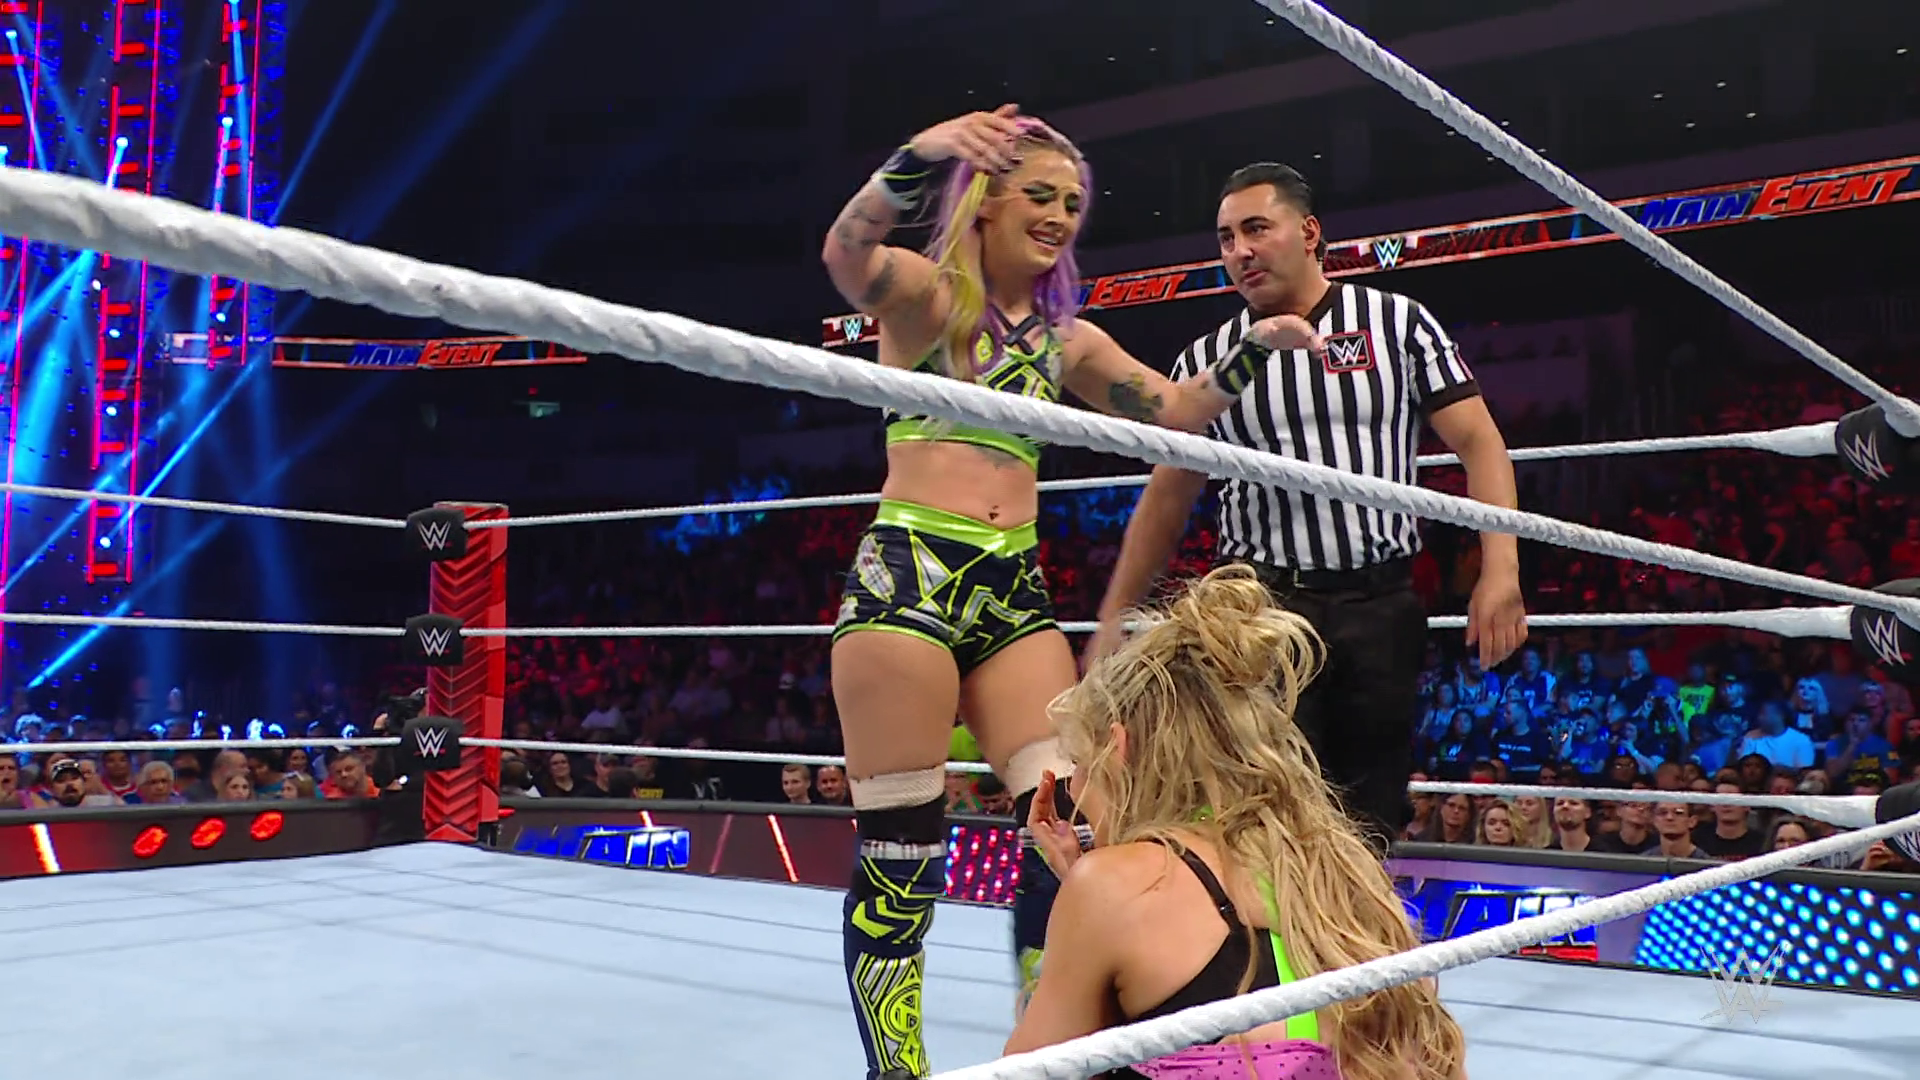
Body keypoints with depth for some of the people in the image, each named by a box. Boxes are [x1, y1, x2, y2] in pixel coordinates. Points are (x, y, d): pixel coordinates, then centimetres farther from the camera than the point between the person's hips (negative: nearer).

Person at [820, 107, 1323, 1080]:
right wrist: (920, 157, -37)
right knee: (899, 847, -3)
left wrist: (1252, 348, 3)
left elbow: (1173, 410, 17)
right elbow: (846, 252, -20)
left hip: (1015, 589, 6)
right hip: (906, 575, -5)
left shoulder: (1069, 340, 17)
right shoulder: (923, 292, 1)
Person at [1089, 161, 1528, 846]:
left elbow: (1479, 442, 2)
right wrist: (1112, 620, 9)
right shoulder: (1207, 360, 9)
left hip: (1383, 604, 1)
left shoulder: (1397, 322, 6)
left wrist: (1500, 570, -11)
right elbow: (1167, 499, 13)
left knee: (1369, 824, 7)